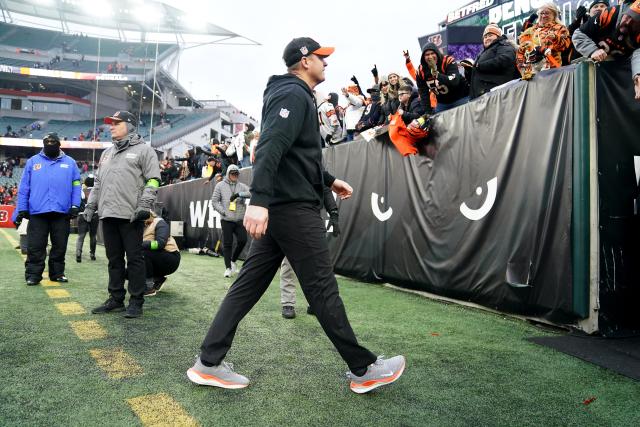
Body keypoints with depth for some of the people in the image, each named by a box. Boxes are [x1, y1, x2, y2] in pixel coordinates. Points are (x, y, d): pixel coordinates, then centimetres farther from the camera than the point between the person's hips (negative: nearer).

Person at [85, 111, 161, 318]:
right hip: (108, 214, 7)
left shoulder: (143, 150, 1)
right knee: (114, 259, 11)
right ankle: (116, 299, 20)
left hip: (131, 215, -7)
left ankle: (136, 301, 4)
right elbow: (98, 182, 27)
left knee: (134, 258, -2)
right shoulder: (107, 153, 23)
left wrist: (144, 204, -17)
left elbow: (153, 180, -7)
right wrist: (91, 205, 19)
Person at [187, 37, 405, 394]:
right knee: (322, 287, -3)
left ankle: (209, 362, 14)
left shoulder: (295, 96, 24)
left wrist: (329, 180, 35)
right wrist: (259, 200, -34)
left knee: (250, 283, 9)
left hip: (277, 208, 10)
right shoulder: (294, 95, -9)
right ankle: (364, 370, 10)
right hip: (294, 207, -10)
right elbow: (270, 148, -24)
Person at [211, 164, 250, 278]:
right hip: (226, 220, -2)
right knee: (227, 244, -1)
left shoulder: (241, 186, 11)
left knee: (242, 240, -6)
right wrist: (223, 211, -8)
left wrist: (239, 194, -21)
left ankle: (233, 261, 19)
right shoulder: (220, 185, 8)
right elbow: (214, 201, 4)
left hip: (240, 220, 2)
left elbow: (252, 192, -7)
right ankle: (228, 268, 8)